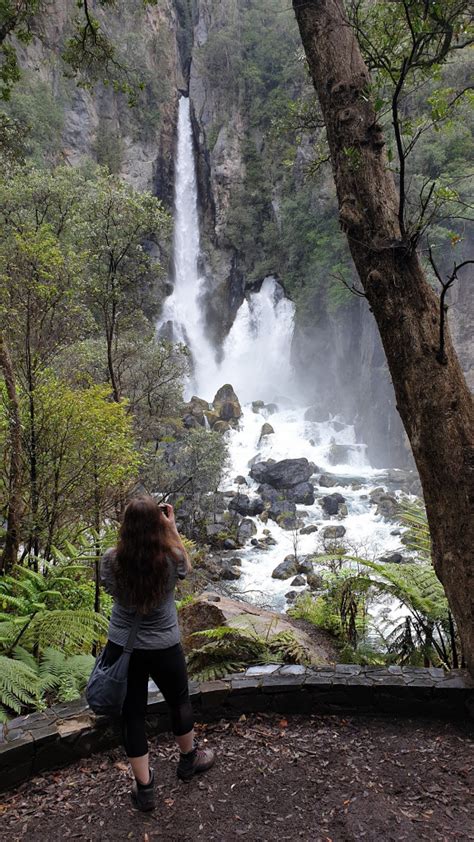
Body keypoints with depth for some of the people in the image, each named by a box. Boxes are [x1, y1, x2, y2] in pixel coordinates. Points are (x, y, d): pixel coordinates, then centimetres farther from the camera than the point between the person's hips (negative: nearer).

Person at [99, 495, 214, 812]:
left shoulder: (111, 560, -18)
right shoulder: (171, 559, -22)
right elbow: (186, 567, 2)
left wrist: (132, 530, 1)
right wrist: (172, 528, -1)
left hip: (121, 648, 1)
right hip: (164, 648, -1)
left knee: (132, 714, 16)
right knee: (179, 701, 24)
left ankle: (144, 788, 28)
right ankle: (189, 758, 47)